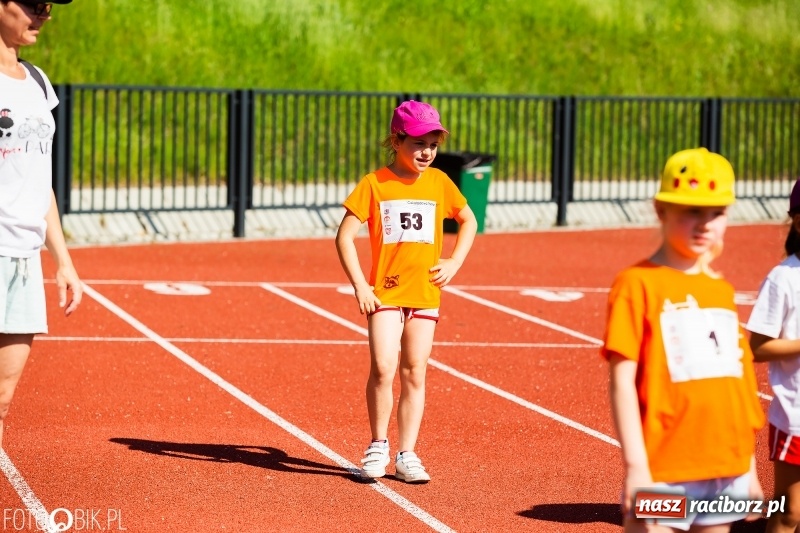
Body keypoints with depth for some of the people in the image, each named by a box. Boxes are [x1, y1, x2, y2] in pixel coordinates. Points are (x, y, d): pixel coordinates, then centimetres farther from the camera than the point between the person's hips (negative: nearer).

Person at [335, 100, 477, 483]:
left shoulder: (439, 182, 4)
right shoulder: (374, 183, -5)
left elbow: (468, 221, 20)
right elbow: (344, 236, -6)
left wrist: (454, 264, 7)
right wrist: (360, 287, -12)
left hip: (425, 293, 3)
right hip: (385, 292, -3)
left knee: (414, 375, 4)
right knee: (383, 369, -15)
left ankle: (406, 455, 10)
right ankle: (378, 445, 3)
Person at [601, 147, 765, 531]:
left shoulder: (722, 290, 13)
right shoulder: (638, 284, -6)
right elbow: (622, 380, -11)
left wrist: (749, 468, 16)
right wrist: (635, 466, -17)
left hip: (727, 472, 6)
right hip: (664, 475, -6)